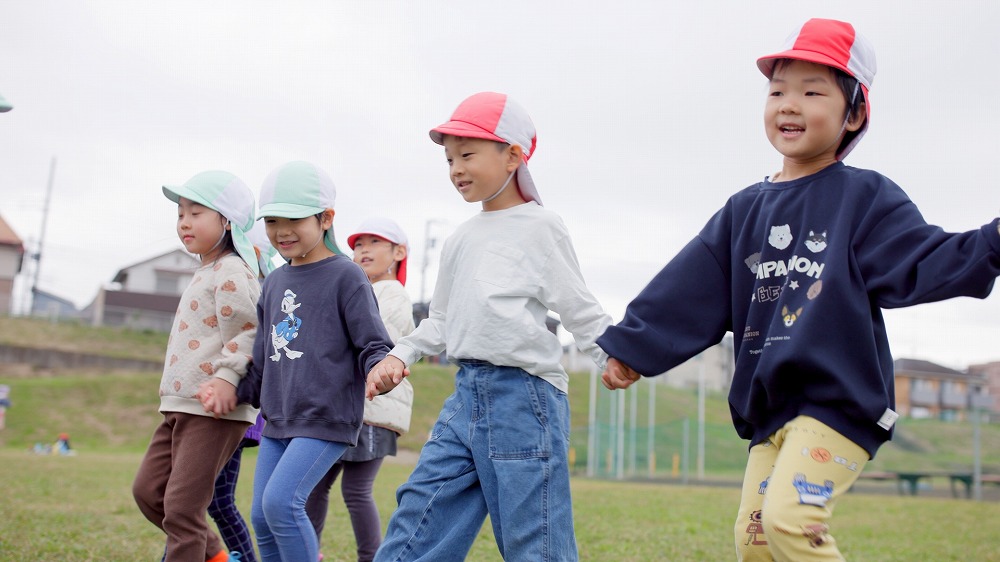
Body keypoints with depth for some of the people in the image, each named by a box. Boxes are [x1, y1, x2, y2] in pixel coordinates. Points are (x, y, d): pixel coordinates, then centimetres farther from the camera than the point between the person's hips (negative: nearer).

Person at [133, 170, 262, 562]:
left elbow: (247, 335, -20)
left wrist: (225, 380, -31)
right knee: (148, 490, 13)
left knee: (181, 507, -7)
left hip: (214, 411, -10)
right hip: (180, 407, 10)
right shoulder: (206, 273, 18)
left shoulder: (231, 272, -12)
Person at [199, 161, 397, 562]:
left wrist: (380, 368, -30)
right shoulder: (274, 283, 14)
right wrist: (236, 389, 9)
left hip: (327, 419, -7)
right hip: (277, 421, 7)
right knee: (262, 517, 8)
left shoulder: (345, 276, -7)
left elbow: (372, 346, -9)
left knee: (281, 501, -19)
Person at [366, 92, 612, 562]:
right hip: (467, 393, 7)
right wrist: (399, 356, 9)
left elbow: (580, 312, -3)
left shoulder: (540, 227, -2)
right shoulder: (460, 240, 16)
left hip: (524, 397, -7)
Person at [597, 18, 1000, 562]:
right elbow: (689, 291, 13)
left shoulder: (865, 197, 0)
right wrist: (631, 348, 13)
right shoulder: (744, 211, 13)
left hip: (838, 398, -6)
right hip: (768, 406, 6)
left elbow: (924, 263, -8)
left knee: (788, 516, -22)